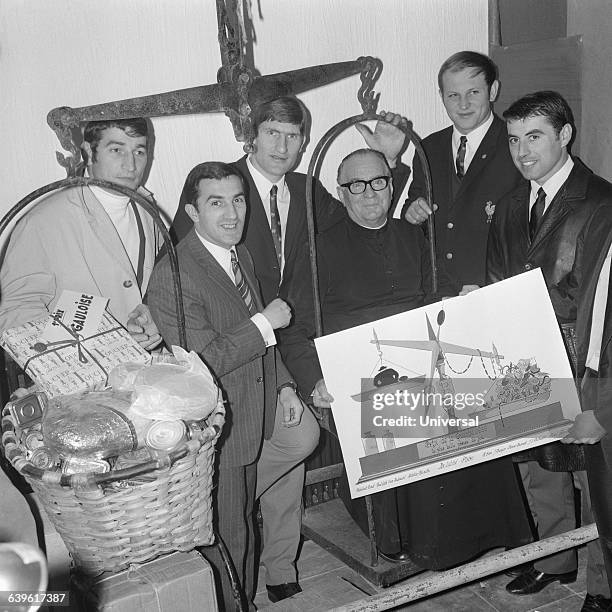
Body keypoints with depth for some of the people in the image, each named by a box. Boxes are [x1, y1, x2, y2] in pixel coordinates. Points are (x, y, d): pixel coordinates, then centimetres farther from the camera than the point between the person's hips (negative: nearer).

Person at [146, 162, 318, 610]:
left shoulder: (242, 256, 7)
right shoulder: (173, 276, -23)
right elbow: (204, 362, -27)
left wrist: (284, 385, 5)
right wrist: (265, 323, -21)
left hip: (260, 406, 8)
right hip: (218, 426, -8)